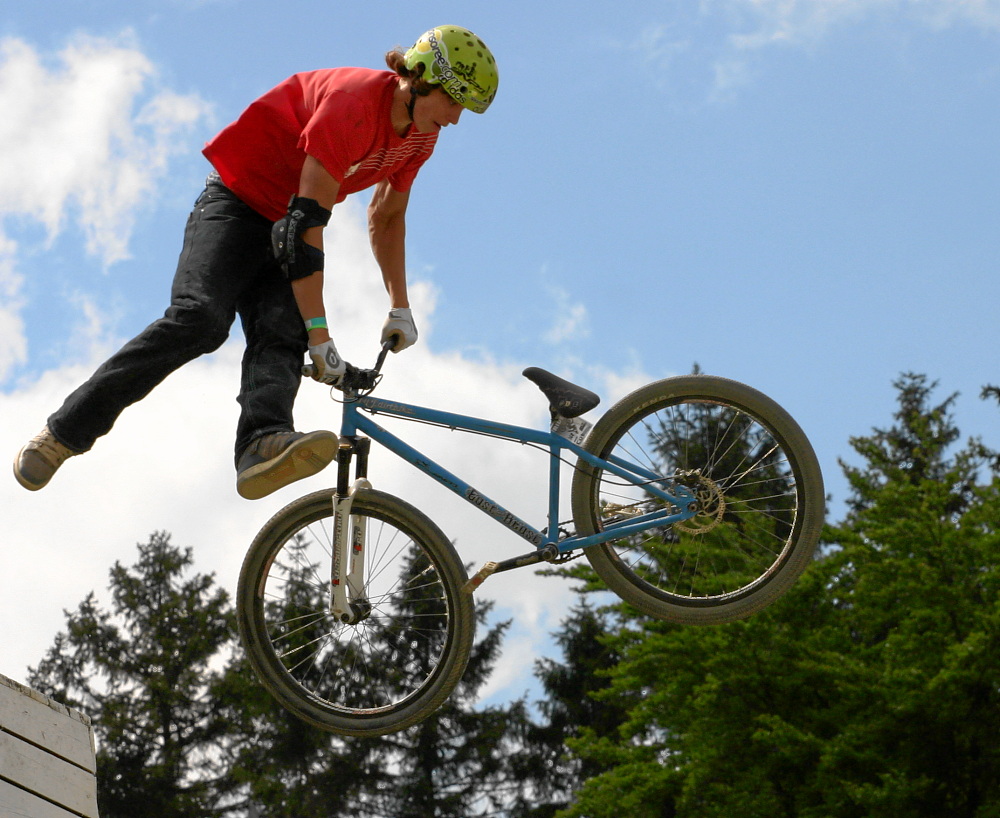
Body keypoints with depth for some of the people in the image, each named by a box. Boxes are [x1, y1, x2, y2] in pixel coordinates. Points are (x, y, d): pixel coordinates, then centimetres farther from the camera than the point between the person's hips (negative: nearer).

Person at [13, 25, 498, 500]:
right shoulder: (352, 106, -29)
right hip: (236, 205, -7)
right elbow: (305, 226, -32)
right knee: (200, 319, -28)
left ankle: (263, 447, -51)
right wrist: (320, 338, -34)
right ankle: (66, 430, -22)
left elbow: (386, 217, 16)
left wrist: (400, 308, 13)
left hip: (286, 224, 7)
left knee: (282, 337, -23)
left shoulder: (419, 135, -2)